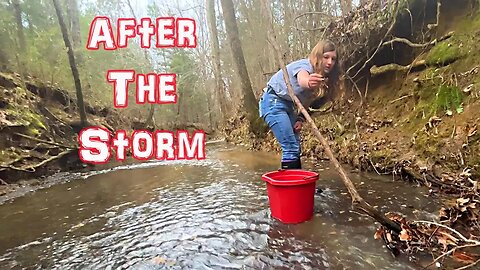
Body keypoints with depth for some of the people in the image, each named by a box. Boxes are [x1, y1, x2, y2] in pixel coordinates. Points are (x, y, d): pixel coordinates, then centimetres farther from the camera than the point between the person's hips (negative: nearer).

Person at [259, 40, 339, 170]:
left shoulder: (323, 77, 3)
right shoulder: (305, 66, -22)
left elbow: (308, 100, 11)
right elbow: (302, 80, -47)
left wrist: (301, 119, -5)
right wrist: (308, 83, -71)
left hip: (287, 104, 9)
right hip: (273, 102, -9)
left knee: (295, 147, 10)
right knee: (291, 148, -15)